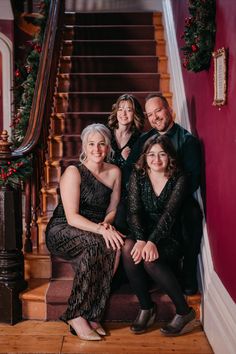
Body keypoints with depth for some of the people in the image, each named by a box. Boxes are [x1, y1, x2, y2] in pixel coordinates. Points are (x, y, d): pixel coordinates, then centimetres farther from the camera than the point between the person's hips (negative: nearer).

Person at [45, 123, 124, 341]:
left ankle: (92, 315, -20)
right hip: (62, 231, -5)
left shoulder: (114, 172, 7)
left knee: (116, 245, -29)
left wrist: (106, 223, -13)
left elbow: (112, 209, 10)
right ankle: (77, 316, -25)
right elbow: (72, 217, -17)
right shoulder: (73, 172, -10)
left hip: (96, 231, 5)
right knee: (95, 245, -36)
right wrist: (99, 229, -32)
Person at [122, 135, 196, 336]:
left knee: (150, 259, -33)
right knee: (128, 248, -31)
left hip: (169, 240, -3)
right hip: (143, 234, 3)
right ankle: (146, 308, -14)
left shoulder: (179, 179, -6)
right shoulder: (138, 176, 2)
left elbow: (169, 214, -18)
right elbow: (133, 211, -9)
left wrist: (152, 242, -33)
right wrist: (140, 240, -27)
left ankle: (184, 312, -15)